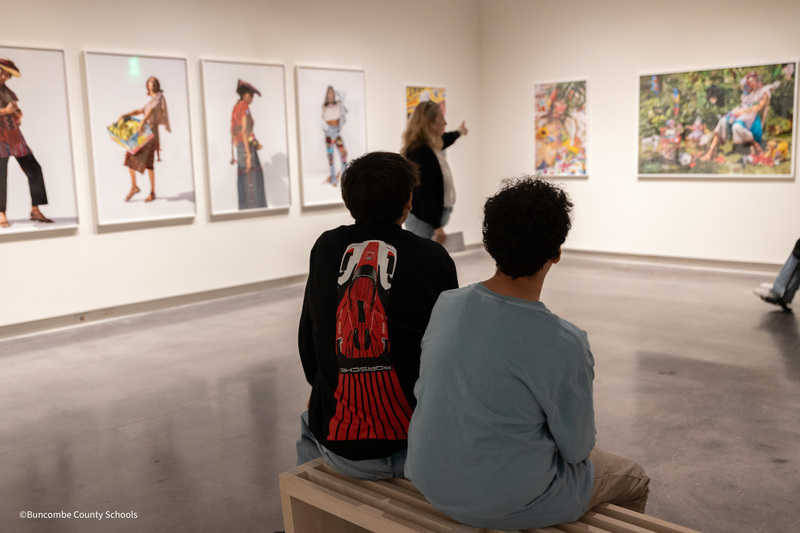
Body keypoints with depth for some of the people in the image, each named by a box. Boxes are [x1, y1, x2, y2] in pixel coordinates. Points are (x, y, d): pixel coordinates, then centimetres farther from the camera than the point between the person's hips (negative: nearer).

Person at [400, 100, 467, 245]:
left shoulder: (430, 147, 10)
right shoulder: (420, 152, -20)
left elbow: (443, 140, 37)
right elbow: (424, 193, -25)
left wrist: (459, 132, 58)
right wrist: (437, 227, -26)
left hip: (431, 217, 10)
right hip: (423, 221, -10)